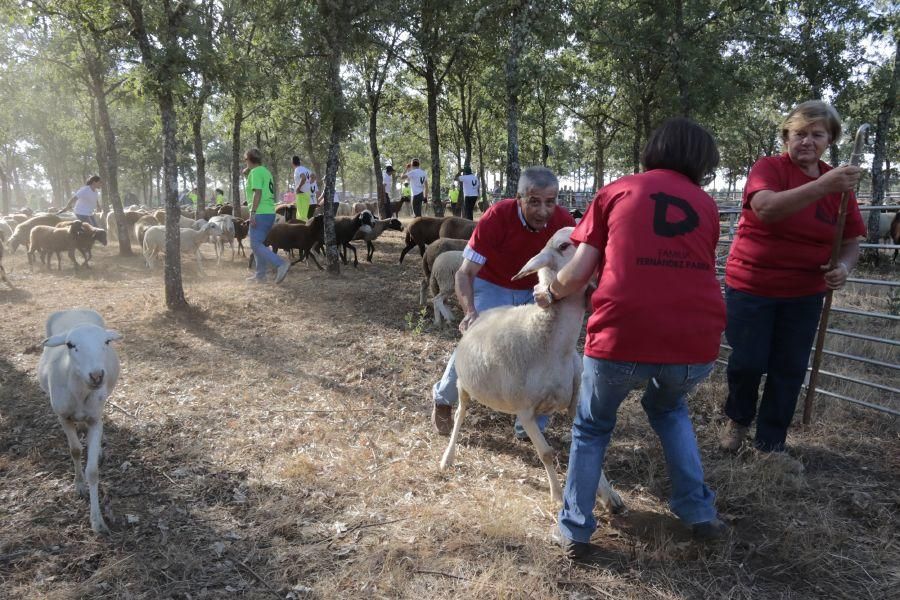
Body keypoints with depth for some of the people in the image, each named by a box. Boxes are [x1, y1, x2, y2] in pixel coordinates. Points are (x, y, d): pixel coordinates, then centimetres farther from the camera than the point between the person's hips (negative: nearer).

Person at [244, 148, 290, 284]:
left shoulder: (255, 172, -8)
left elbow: (258, 193, -19)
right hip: (270, 212, 10)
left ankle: (280, 264, -21)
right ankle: (260, 275, 16)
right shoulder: (266, 171, 20)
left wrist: (253, 213, -21)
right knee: (258, 244, 15)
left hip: (260, 213, -10)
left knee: (256, 245, -9)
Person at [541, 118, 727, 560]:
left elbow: (578, 275, 4)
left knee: (592, 427, 24)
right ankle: (699, 511, 34)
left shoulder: (617, 192, 10)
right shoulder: (706, 205, 18)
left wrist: (549, 292, 25)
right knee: (668, 407, 35)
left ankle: (575, 531, 27)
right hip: (696, 343, 3)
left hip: (623, 338, -3)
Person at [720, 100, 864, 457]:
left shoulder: (839, 184, 4)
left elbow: (851, 242, 8)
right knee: (747, 363, 0)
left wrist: (843, 267, -14)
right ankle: (737, 419, 30)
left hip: (804, 295, 4)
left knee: (790, 370, 7)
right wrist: (821, 186, -41)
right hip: (751, 287, -4)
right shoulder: (768, 168, -9)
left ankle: (771, 444, 23)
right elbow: (766, 208, -30)